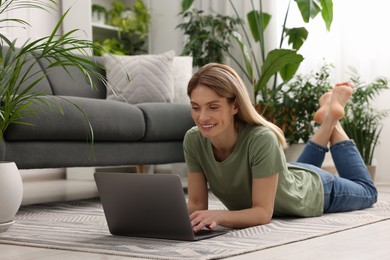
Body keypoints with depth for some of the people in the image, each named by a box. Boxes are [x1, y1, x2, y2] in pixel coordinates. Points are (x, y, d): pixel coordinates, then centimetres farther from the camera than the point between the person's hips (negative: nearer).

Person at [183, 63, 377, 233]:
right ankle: (327, 121, 42)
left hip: (313, 191, -4)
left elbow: (263, 212, -39)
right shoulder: (193, 140, -30)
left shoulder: (262, 139, -44)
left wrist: (217, 215, -56)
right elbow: (197, 203, -23)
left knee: (367, 192, 29)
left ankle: (332, 116, 33)